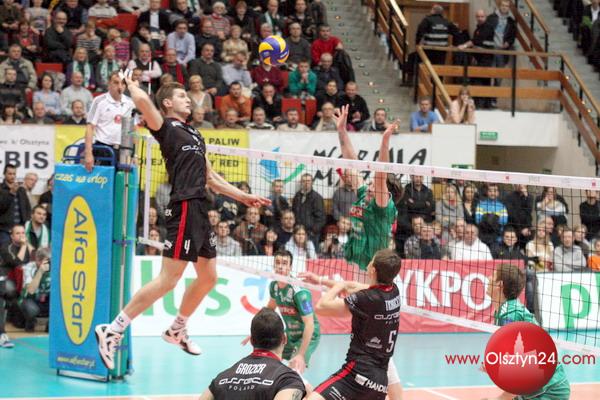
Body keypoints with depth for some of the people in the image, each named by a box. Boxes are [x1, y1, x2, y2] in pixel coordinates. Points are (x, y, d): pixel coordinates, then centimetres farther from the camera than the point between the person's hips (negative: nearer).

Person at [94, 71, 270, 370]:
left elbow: (210, 178, 29)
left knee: (208, 277, 15)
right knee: (168, 279, -14)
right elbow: (142, 100, -21)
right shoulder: (166, 127, -2)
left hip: (200, 210, 9)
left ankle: (177, 331, 31)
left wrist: (243, 197, 29)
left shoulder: (195, 135, 23)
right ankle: (112, 331, -12)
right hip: (184, 208, -9)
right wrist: (130, 84, 1)